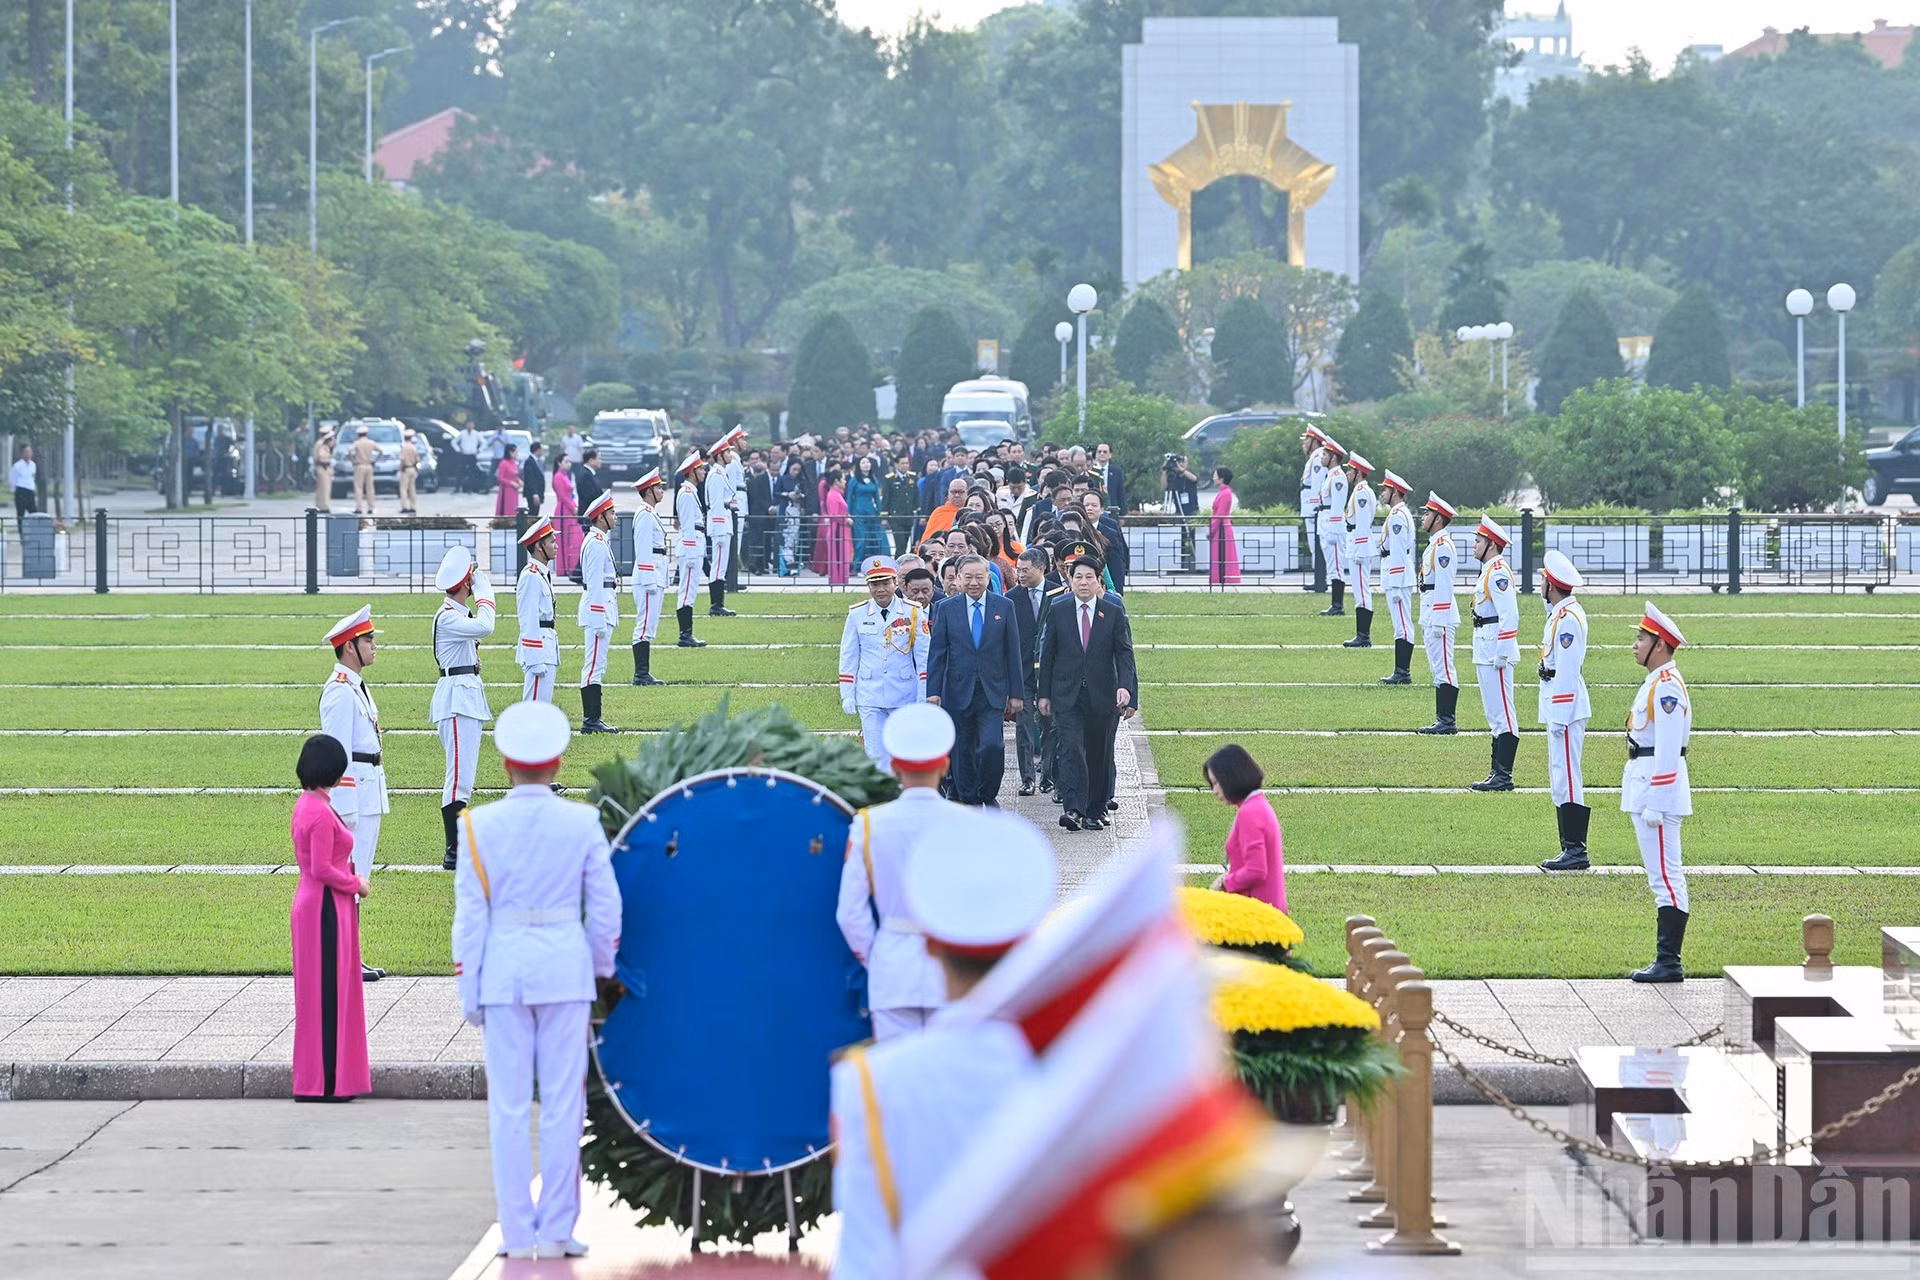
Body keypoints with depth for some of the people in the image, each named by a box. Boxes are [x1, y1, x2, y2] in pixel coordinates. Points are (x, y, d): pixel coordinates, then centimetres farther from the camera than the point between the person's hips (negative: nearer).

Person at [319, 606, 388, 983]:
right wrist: (345, 809, -22)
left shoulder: (357, 686, 16)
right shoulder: (340, 691, -16)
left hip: (369, 789, 11)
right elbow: (337, 752, -19)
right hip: (353, 791, -11)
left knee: (357, 879, 13)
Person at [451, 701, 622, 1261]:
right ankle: (556, 1231, 3)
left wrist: (469, 993, 3)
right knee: (563, 1104, 4)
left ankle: (517, 1233, 5)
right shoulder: (583, 823, -2)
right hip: (565, 969, 0)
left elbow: (469, 915, -3)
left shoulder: (478, 826, -3)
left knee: (508, 1107, 4)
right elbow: (605, 908, 1)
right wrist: (602, 967, 18)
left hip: (502, 970, 0)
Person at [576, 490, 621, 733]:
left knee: (596, 667, 11)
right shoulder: (596, 544, -15)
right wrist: (599, 620, -21)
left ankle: (592, 719, 14)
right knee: (594, 665, -9)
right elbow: (595, 583, -19)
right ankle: (590, 721, -8)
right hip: (599, 607, -11)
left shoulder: (599, 541, 17)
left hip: (604, 606, 11)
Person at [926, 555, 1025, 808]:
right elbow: (937, 653, 2)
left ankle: (988, 795, 8)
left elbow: (1013, 653, 5)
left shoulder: (1004, 607, 3)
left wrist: (1015, 693, 2)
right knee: (963, 751, 5)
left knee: (992, 745, -14)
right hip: (958, 691, 1)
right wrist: (933, 691, -6)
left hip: (993, 691, -1)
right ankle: (968, 801, 18)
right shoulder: (946, 608, 3)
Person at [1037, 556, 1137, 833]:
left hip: (1102, 696, 1)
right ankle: (1072, 809, -23)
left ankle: (1096, 811, 18)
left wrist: (1125, 686, -16)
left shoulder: (1114, 613, 4)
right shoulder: (1058, 611, 5)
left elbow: (1124, 652, 0)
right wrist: (1045, 693, 5)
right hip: (1067, 695, -1)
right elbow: (1047, 654, 9)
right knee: (1071, 749, -15)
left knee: (1099, 755, 7)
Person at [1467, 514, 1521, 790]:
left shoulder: (1498, 573, -15)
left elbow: (1509, 616, -21)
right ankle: (1498, 772, 18)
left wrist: (1502, 654, -23)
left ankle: (1504, 776, -10)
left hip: (1495, 653, -11)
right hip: (1486, 653, 11)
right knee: (1494, 714, 13)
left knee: (1502, 714, -9)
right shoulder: (1489, 571, 17)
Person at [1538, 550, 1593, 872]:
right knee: (1561, 779, 13)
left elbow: (1567, 671, -21)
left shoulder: (1567, 618, -17)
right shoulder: (1561, 613, 15)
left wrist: (1559, 719, -21)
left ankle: (1575, 851, -8)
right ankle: (1571, 849, 16)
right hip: (1559, 708, 11)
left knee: (1566, 779, -9)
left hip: (1566, 709, -11)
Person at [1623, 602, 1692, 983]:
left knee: (1666, 877, -10)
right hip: (1645, 790, 11)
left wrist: (1655, 805, -22)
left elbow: (1667, 751, -20)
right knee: (1664, 878, 11)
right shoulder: (1656, 684, 17)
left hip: (1658, 790, -11)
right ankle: (1666, 961, 13)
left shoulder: (1667, 687, -16)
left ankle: (1669, 963, -11)